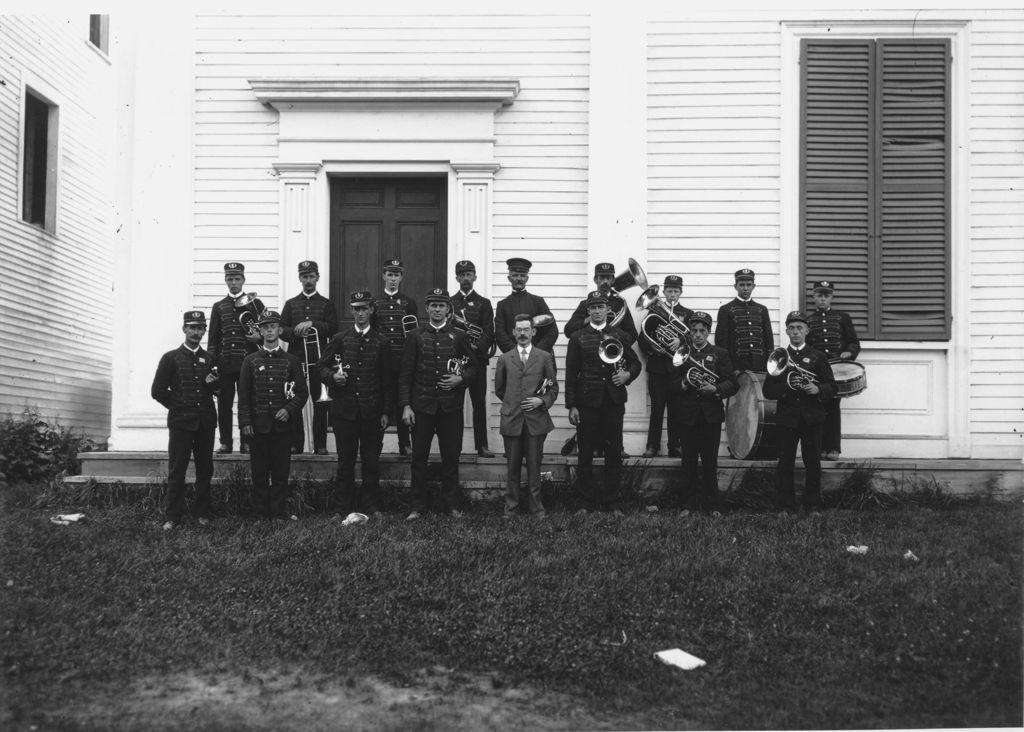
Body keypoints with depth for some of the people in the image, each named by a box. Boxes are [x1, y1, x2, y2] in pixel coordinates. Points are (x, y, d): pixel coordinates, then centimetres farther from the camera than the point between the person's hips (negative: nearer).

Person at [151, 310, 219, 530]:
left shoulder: (210, 359, 12)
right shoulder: (170, 358, 3)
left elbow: (217, 391, 16)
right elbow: (158, 391, 2)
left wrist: (212, 384, -6)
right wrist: (178, 406, 2)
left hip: (206, 422, 3)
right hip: (180, 421, -3)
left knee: (205, 470, 5)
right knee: (176, 471, -2)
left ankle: (202, 513, 13)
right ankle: (172, 517, 2)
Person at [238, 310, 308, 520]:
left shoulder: (291, 360, 7)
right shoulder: (250, 361, 8)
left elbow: (302, 392, 7)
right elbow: (243, 394, 6)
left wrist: (289, 410, -8)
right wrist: (245, 422, -2)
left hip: (282, 424, 0)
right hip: (258, 425, 0)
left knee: (281, 471, 1)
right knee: (259, 472, 3)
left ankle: (280, 512, 8)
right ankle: (261, 513, 10)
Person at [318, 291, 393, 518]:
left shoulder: (382, 343, 6)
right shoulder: (339, 340, 7)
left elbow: (387, 380, 5)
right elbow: (322, 367, 10)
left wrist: (386, 412, 0)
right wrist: (332, 376, -13)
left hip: (372, 412, 0)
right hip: (344, 410, 0)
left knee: (372, 461, 5)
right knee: (345, 461, 6)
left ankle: (371, 507, 15)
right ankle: (342, 509, 13)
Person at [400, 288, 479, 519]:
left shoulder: (458, 337, 5)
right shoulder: (416, 337, 3)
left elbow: (474, 366, 12)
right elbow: (406, 373, 2)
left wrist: (460, 379, -8)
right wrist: (406, 405, -5)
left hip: (451, 406, 0)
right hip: (421, 405, 0)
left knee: (451, 456, 6)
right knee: (419, 457, 4)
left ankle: (451, 504, 17)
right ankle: (418, 505, 14)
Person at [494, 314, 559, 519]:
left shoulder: (545, 358, 6)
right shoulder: (504, 359, 9)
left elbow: (554, 388, 8)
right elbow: (499, 389, 16)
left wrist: (542, 401, -8)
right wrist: (513, 403, 6)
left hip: (536, 419, -1)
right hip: (511, 419, 1)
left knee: (534, 465, 5)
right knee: (513, 466, 7)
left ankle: (535, 505, 16)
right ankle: (511, 504, 18)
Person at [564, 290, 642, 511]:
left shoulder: (620, 336, 10)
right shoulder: (578, 338, 5)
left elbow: (635, 363, 14)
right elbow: (571, 374, 3)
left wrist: (628, 374, -10)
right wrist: (571, 405, -3)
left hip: (614, 401, 1)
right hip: (587, 402, -1)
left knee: (614, 452, 2)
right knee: (586, 453, 2)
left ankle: (609, 497, 11)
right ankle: (590, 497, 12)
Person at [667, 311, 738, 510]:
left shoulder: (720, 354, 7)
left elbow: (733, 384, 0)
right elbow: (671, 385, 4)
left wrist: (716, 389, -17)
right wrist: (684, 382, -15)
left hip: (711, 416, -1)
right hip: (686, 416, 1)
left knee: (710, 462, 3)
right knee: (689, 461, 5)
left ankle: (711, 503, 11)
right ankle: (689, 499, 14)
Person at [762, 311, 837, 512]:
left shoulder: (818, 357, 9)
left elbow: (832, 387, 5)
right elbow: (767, 390, 3)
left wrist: (818, 389, -15)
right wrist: (785, 387, -14)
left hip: (812, 418, 0)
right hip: (786, 418, 0)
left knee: (813, 463, 2)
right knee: (785, 463, 1)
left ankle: (813, 506, 11)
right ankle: (786, 506, 8)